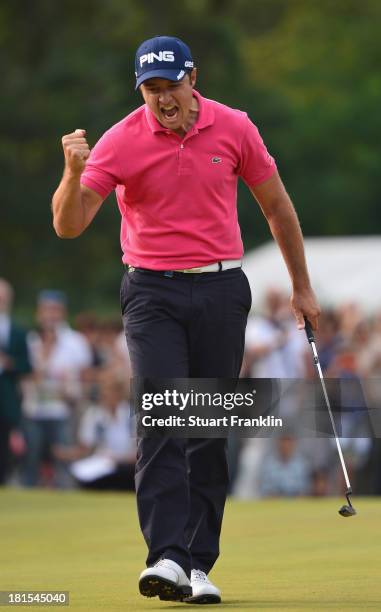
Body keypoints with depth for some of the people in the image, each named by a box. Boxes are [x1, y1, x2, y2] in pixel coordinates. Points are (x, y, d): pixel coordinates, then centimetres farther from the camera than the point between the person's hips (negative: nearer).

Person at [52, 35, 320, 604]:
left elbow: (276, 205, 12)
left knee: (211, 430, 2)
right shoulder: (120, 141, -8)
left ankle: (200, 565, 7)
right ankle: (166, 557, -22)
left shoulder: (234, 128, -1)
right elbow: (68, 225, -13)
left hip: (221, 290, 2)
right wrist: (74, 172, -33)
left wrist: (302, 287, 15)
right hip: (153, 294, -2)